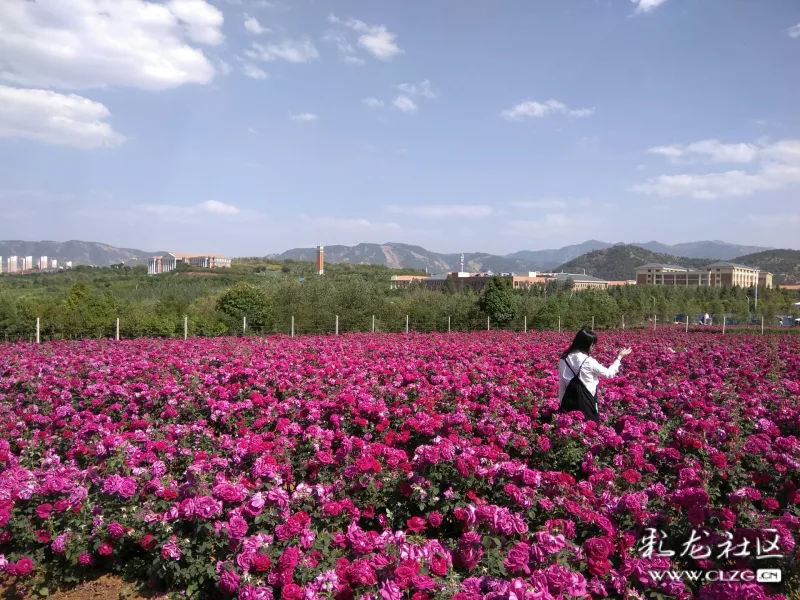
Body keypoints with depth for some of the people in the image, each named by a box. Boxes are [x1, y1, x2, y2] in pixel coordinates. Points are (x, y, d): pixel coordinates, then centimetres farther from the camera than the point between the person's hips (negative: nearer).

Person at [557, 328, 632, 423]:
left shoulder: (564, 359, 1)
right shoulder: (588, 361, -13)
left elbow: (561, 384, 8)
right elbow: (609, 374, 1)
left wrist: (562, 404, 17)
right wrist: (619, 358, 13)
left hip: (569, 401, 5)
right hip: (586, 402, -5)